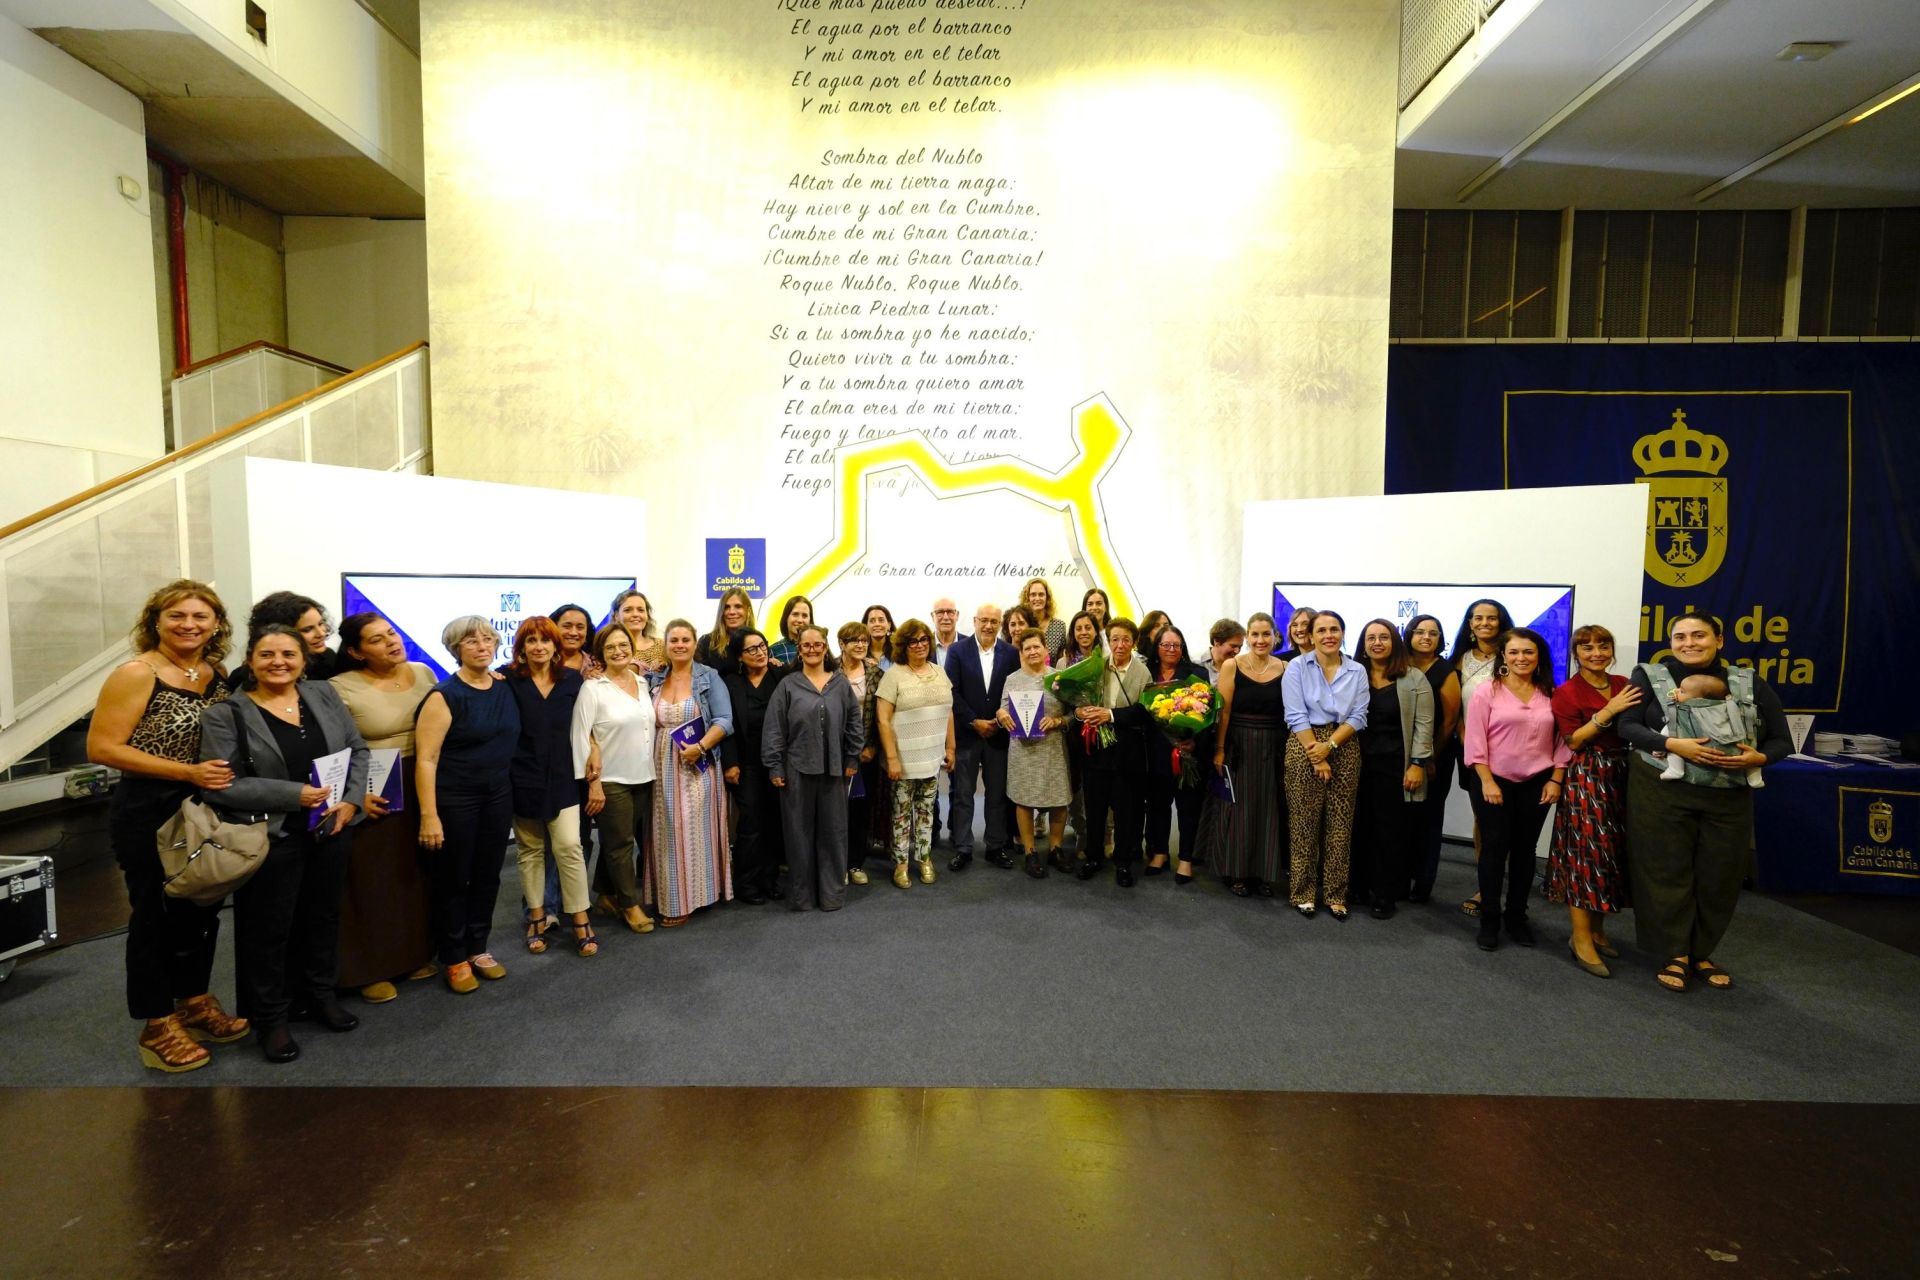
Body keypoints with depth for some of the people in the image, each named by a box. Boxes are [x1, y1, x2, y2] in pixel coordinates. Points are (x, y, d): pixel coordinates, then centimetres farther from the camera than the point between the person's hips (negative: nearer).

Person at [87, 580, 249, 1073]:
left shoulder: (217, 675, 4)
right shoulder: (136, 674, -14)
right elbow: (102, 747, -18)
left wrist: (224, 771, 1)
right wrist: (187, 772, -24)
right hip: (149, 814, -6)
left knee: (203, 907, 16)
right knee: (156, 912, 7)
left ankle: (194, 1003, 34)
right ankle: (157, 1027, 22)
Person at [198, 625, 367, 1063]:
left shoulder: (323, 694, 3)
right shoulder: (226, 714, -9)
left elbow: (357, 750, 7)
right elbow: (220, 784, -15)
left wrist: (351, 800, -7)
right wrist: (293, 795, -21)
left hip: (330, 831, 4)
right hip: (271, 838, -4)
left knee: (324, 915, 17)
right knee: (269, 928, 7)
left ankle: (321, 994, 35)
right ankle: (270, 1017, 23)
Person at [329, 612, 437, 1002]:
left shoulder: (424, 673, 3)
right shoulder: (341, 688, -11)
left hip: (424, 791, 5)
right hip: (374, 797, -4)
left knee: (418, 875, 15)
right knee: (373, 881, 6)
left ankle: (414, 954, 31)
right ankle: (370, 969, 20)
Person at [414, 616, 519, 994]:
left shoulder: (506, 687, 2)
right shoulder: (445, 696, -14)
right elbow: (425, 758, -16)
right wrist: (429, 815, -20)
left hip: (498, 795, 5)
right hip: (454, 798, -5)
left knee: (488, 876, 14)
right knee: (453, 879, 9)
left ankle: (478, 949, 31)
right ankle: (454, 959, 24)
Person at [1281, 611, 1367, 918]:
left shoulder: (1357, 671, 7)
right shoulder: (1297, 667, -1)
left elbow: (1358, 717, 0)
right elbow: (1296, 716, -8)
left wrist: (1329, 746, -14)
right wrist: (1316, 758, -13)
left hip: (1344, 749, 3)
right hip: (1304, 748, -2)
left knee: (1340, 825, 6)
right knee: (1304, 823, 2)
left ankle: (1335, 894, 17)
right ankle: (1303, 892, 15)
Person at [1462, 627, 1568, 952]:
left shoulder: (1551, 695, 3)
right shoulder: (1487, 692, -6)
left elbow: (1562, 740, 6)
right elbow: (1476, 741, -8)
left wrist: (1556, 779, -1)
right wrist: (1487, 781, -12)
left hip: (1537, 784, 3)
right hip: (1495, 782, -3)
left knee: (1525, 850, 11)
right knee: (1494, 849, 2)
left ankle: (1517, 916, 24)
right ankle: (1489, 919, 12)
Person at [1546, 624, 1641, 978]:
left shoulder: (1625, 686, 10)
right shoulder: (1566, 692, -5)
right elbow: (1573, 741, -11)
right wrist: (1607, 712, -19)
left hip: (1621, 775, 6)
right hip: (1585, 778, -5)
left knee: (1613, 850, 9)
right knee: (1587, 851, -6)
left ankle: (1597, 929, 23)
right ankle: (1581, 939, 0)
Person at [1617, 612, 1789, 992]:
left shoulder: (1749, 684, 6)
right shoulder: (1650, 676, -1)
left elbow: (1781, 740, 7)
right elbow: (1627, 726, -7)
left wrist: (1758, 757, -14)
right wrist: (1672, 744, -22)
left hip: (1728, 798, 3)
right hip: (1662, 792, -3)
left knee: (1719, 877, 8)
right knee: (1668, 872, 2)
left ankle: (1701, 954, 26)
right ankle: (1677, 955, 16)